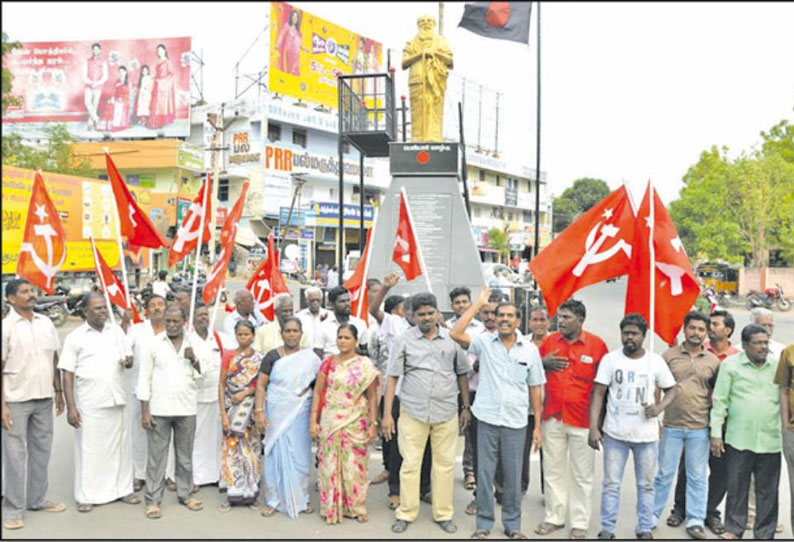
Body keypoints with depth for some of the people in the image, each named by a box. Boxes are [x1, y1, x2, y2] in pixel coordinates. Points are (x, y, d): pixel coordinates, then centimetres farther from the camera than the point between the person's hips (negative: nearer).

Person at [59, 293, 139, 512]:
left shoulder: (116, 331, 8)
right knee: (88, 450, 3)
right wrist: (71, 407, -10)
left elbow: (128, 357, 17)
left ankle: (122, 489, 22)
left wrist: (128, 360, -9)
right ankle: (87, 496, 15)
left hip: (116, 401, 4)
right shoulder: (75, 337, -4)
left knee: (120, 446, 10)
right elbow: (68, 375, -5)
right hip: (89, 404, -4)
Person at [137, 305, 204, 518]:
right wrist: (145, 410, -6)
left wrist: (194, 360, -13)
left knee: (185, 455, 11)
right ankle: (153, 499, 12)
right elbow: (145, 378, -1)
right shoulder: (154, 343, -1)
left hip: (187, 409, 2)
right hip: (159, 410, -2)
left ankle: (186, 494, 24)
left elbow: (202, 375, 7)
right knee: (156, 456, 2)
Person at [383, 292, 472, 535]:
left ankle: (443, 514, 23)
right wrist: (387, 414, -3)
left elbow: (462, 374, 11)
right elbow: (393, 377, 0)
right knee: (410, 464, 5)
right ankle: (406, 514, 20)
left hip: (446, 413, 1)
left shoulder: (452, 339, 3)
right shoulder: (404, 340, -1)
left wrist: (466, 407, 9)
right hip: (413, 412, -1)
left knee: (445, 464, 9)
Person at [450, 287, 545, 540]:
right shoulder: (484, 342, -3)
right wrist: (479, 303, -13)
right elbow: (455, 333, -19)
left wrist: (537, 425, 4)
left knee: (513, 477, 11)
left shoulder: (530, 349, 1)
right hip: (487, 419, -1)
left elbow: (535, 388, 6)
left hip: (516, 423, 1)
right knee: (484, 474, 8)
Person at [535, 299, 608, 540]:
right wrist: (543, 363, -9)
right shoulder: (549, 341, 2)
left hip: (583, 420, -3)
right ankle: (554, 517, 26)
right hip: (552, 418, 3)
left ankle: (580, 523, 21)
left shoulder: (596, 344, -6)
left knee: (582, 474, 8)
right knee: (553, 471, 12)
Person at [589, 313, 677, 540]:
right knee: (611, 483, 6)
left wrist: (660, 407, -13)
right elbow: (598, 393, -3)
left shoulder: (656, 361, 0)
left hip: (646, 433, 1)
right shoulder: (610, 359, -3)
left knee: (646, 484, 11)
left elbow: (672, 389, 9)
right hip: (615, 432, -1)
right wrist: (593, 427, -9)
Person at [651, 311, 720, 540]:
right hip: (671, 426, -1)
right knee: (665, 473, 8)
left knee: (698, 476, 9)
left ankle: (695, 521, 21)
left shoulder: (713, 361, 5)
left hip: (700, 429, 1)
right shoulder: (669, 356, 1)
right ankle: (652, 515, 20)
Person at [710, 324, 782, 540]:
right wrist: (716, 433, -2)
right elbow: (720, 400, 2)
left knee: (768, 490, 8)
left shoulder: (777, 366, 7)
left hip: (770, 440, 2)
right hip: (738, 439, -1)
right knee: (736, 488, 7)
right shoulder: (731, 365, 1)